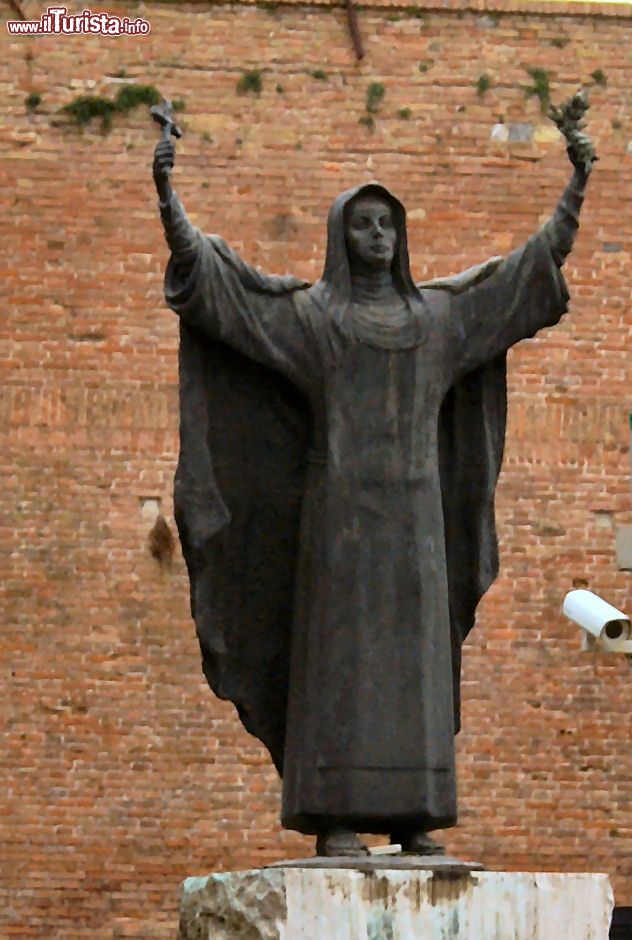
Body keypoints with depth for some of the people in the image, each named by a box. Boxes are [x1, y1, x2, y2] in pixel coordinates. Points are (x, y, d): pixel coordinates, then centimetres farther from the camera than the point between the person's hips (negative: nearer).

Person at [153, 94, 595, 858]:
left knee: (412, 659, 1)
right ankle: (334, 819, -6)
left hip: (414, 515, 4)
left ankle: (409, 819, 5)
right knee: (339, 655, -8)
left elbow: (534, 264, 19)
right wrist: (166, 195, -16)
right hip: (340, 506, -4)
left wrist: (576, 185, 15)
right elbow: (208, 270, -4)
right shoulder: (305, 313, 6)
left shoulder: (438, 314, 17)